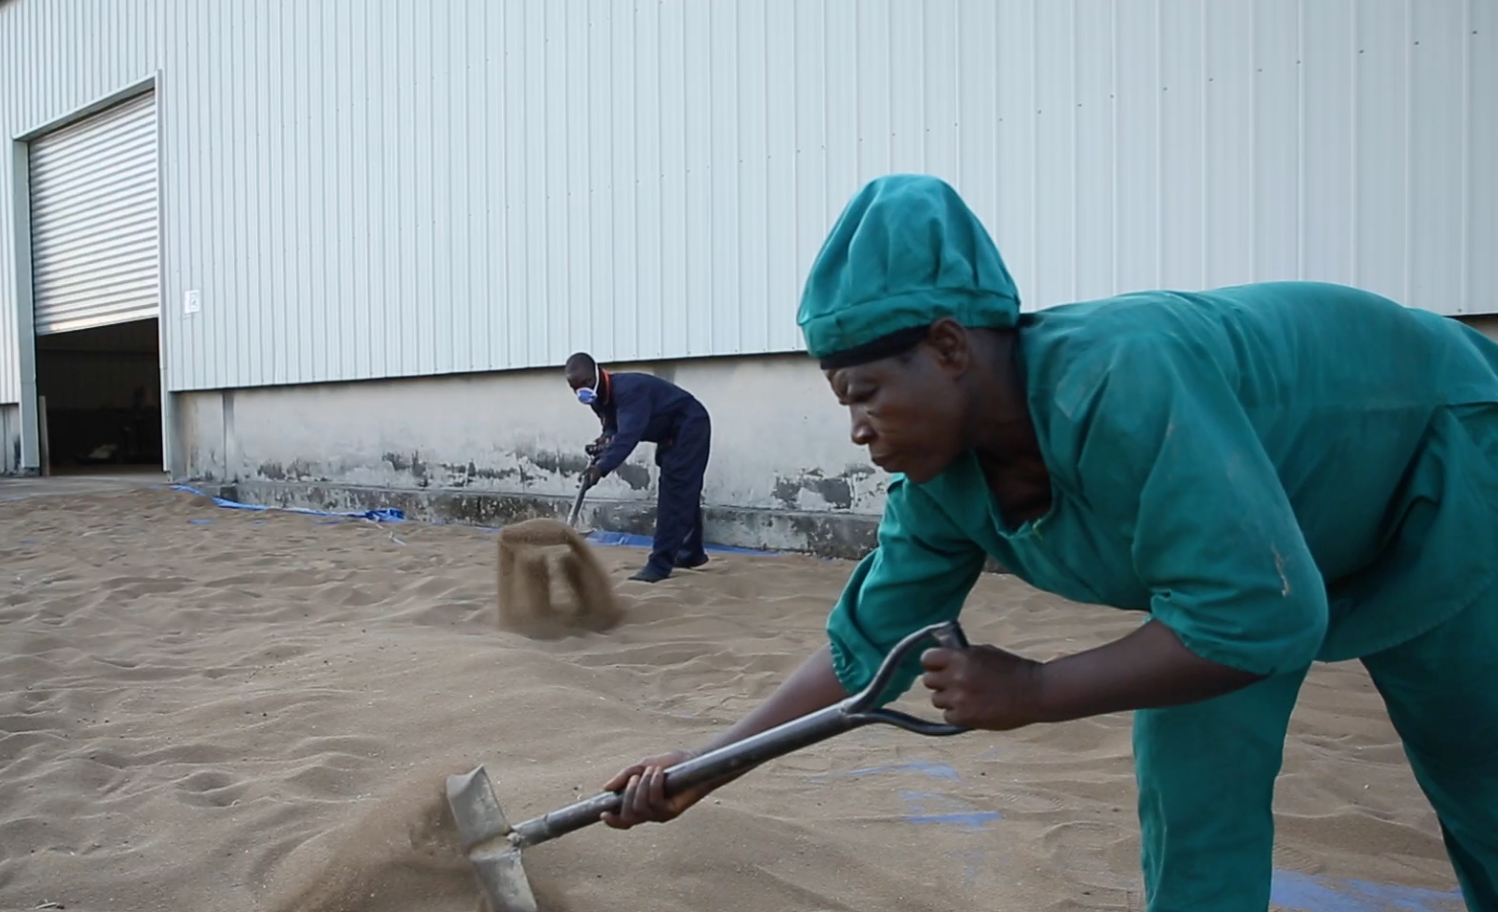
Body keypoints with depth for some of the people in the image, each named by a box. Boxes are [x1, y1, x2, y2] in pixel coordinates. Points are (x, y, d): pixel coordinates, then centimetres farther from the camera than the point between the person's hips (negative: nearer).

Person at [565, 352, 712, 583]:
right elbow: (616, 427, 7)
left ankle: (660, 564, -17)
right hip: (670, 433, 10)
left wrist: (603, 467, -56)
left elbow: (629, 434, -45)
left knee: (675, 494, -15)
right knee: (682, 493, 19)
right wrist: (606, 438, -18)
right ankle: (691, 553, 33)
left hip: (690, 426, -10)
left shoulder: (628, 389, -33)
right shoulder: (599, 397, -4)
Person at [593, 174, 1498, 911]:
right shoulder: (943, 481, -18)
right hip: (1261, 539, 5)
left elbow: (1257, 617, -40)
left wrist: (1032, 692, -34)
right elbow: (866, 641, -10)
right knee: (1193, 776, -2)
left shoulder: (1119, 383, -43)